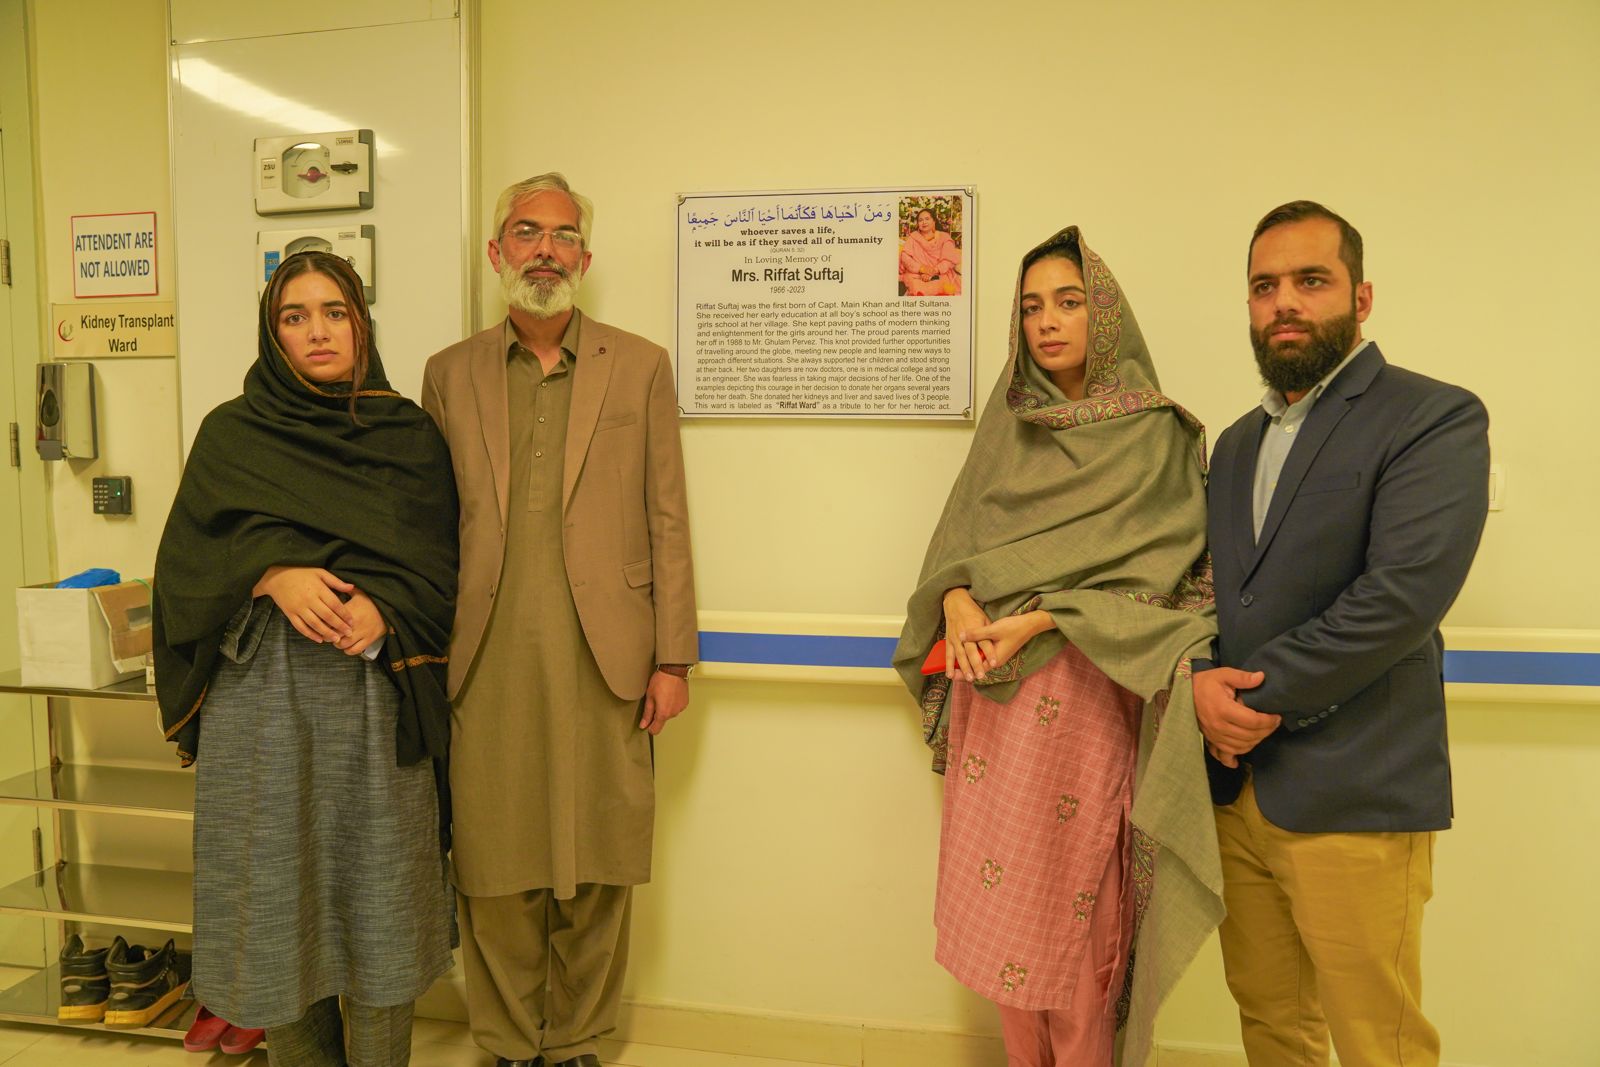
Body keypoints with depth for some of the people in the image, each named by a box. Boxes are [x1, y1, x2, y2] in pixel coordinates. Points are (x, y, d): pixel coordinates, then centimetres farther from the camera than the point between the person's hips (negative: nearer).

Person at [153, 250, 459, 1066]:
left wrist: (383, 608, -16)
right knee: (276, 877, 7)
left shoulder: (409, 434, 6)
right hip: (261, 691, 1)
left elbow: (440, 564, 3)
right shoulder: (231, 433, 7)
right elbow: (185, 560, 3)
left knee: (379, 879, 4)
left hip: (377, 687, 0)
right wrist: (270, 573, -16)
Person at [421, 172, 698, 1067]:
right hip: (489, 667, 1)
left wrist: (672, 659, -2)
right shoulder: (450, 375, 10)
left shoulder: (640, 366, 6)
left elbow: (667, 522, 3)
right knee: (497, 874, 9)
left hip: (605, 664, -1)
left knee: (598, 874, 8)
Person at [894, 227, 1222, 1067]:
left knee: (1072, 900, 2)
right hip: (992, 690, 4)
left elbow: (1160, 575, -8)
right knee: (999, 895, 10)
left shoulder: (1157, 435, -2)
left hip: (1086, 693, -4)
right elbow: (955, 535, 8)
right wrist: (958, 600, -13)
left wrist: (1036, 620, -18)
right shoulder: (1007, 422, 12)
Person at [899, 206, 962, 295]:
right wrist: (921, 268, -18)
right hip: (916, 274, 0)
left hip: (941, 274, 0)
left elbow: (949, 259, -2)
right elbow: (905, 257, 0)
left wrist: (934, 271, -21)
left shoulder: (944, 237, 11)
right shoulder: (913, 237, 14)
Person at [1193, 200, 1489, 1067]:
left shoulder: (1434, 418, -6)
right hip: (1236, 784, 6)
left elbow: (1403, 594, -18)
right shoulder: (1237, 442, 15)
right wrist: (1199, 681, -8)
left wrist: (1262, 697, -14)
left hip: (1353, 797, -6)